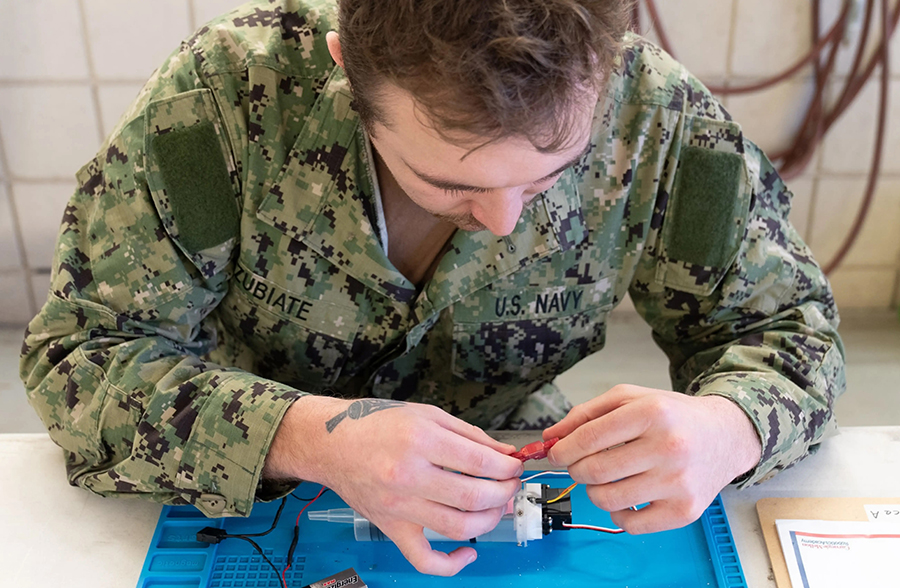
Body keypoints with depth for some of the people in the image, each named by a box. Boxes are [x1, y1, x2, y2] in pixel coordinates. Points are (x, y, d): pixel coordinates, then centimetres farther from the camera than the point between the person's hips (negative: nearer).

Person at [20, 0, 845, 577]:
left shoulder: (654, 114, -19)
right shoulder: (233, 89, -23)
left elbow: (792, 324, -6)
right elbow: (78, 354, -18)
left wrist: (727, 428, -29)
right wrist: (310, 437, -34)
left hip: (510, 503, 1)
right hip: (254, 510, 0)